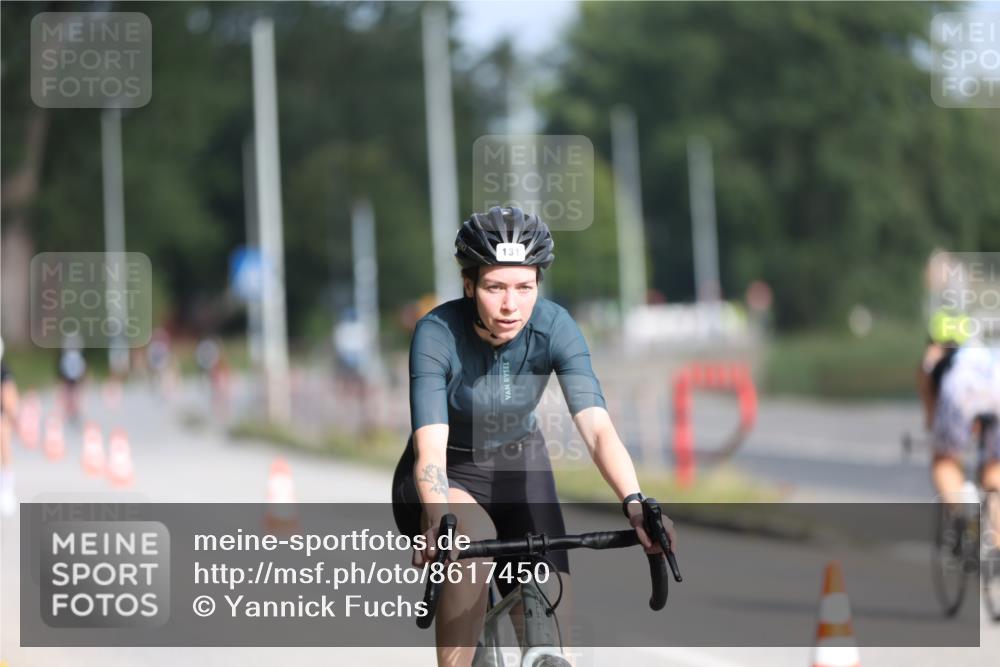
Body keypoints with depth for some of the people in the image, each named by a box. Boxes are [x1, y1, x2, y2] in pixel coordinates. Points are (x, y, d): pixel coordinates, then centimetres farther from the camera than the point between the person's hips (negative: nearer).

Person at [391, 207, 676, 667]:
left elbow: (597, 427, -31)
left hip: (519, 468, 3)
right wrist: (438, 518, -57)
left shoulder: (554, 327, -21)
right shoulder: (437, 334, -27)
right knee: (474, 539, -36)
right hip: (447, 476, -3)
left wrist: (634, 503, -49)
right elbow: (430, 447, -37)